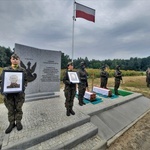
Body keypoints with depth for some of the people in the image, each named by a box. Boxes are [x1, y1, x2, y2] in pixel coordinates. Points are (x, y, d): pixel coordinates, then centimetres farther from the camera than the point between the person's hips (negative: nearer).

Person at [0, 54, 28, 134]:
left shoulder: (22, 70, 2)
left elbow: (26, 81, 3)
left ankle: (18, 122, 26)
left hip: (19, 93, -1)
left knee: (18, 109, 9)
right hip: (8, 93, 2)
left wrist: (23, 87, -14)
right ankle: (11, 123, 27)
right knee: (10, 110, 11)